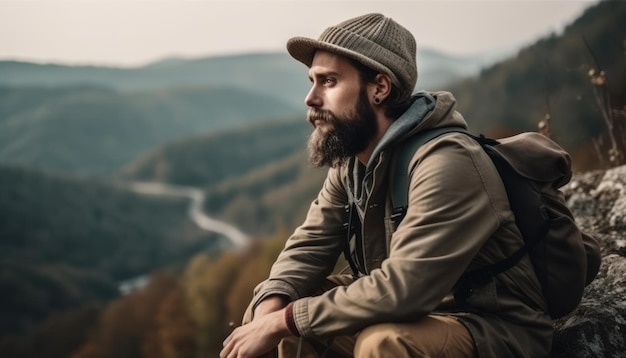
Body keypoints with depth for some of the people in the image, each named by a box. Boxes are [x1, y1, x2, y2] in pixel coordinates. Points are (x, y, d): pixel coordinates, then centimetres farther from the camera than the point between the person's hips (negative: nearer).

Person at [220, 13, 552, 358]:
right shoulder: (351, 160, 0)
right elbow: (311, 244, 1)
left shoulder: (446, 163, -27)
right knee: (276, 307, -1)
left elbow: (401, 288, -32)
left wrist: (283, 321, -27)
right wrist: (270, 310, -19)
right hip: (415, 313, 7)